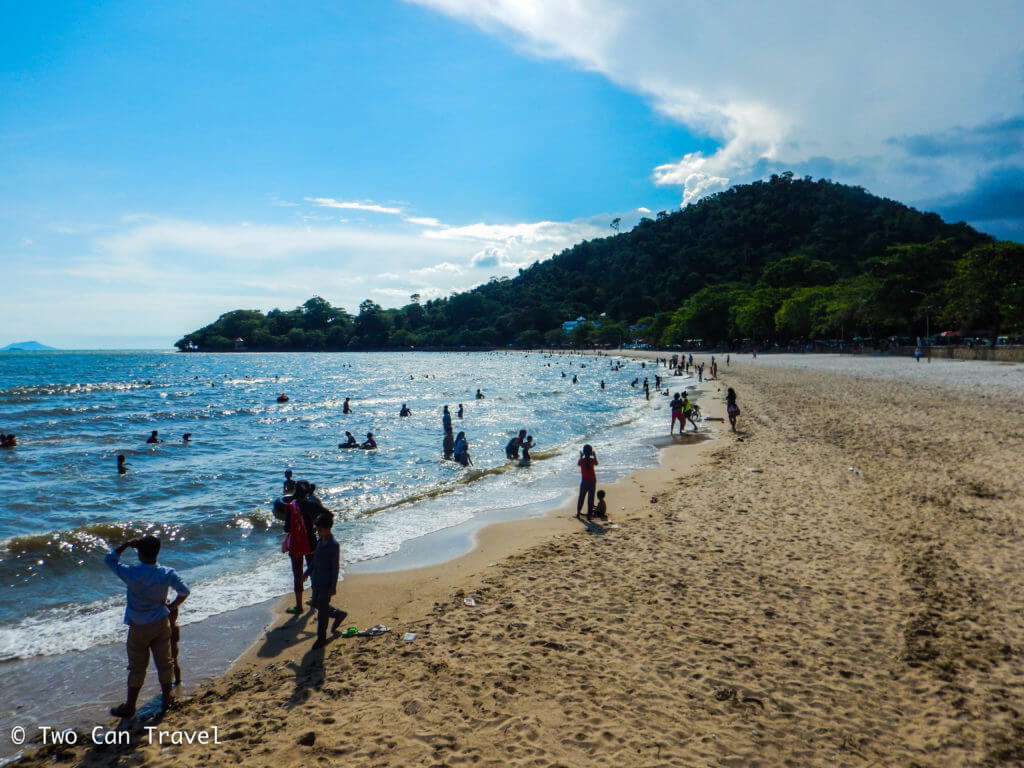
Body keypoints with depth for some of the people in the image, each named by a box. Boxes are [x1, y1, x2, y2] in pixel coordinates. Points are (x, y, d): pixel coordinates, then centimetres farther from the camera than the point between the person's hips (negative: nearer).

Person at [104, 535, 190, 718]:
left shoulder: (130, 573, -21)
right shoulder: (167, 574, -11)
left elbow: (109, 559, -5)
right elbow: (184, 591, -2)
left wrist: (127, 544, -6)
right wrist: (171, 607, 12)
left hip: (139, 628, -2)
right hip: (162, 624, 3)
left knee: (137, 667, 10)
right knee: (164, 662, 14)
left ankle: (129, 706, 22)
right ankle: (166, 699, 28)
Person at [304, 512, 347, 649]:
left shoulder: (334, 545, -20)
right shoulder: (320, 540, 4)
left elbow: (336, 567, -17)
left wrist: (333, 587, -17)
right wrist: (307, 572, 18)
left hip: (326, 583, -8)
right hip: (316, 581, 8)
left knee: (322, 610, 0)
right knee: (316, 605, 19)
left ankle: (321, 637, 15)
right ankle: (339, 614, 39)